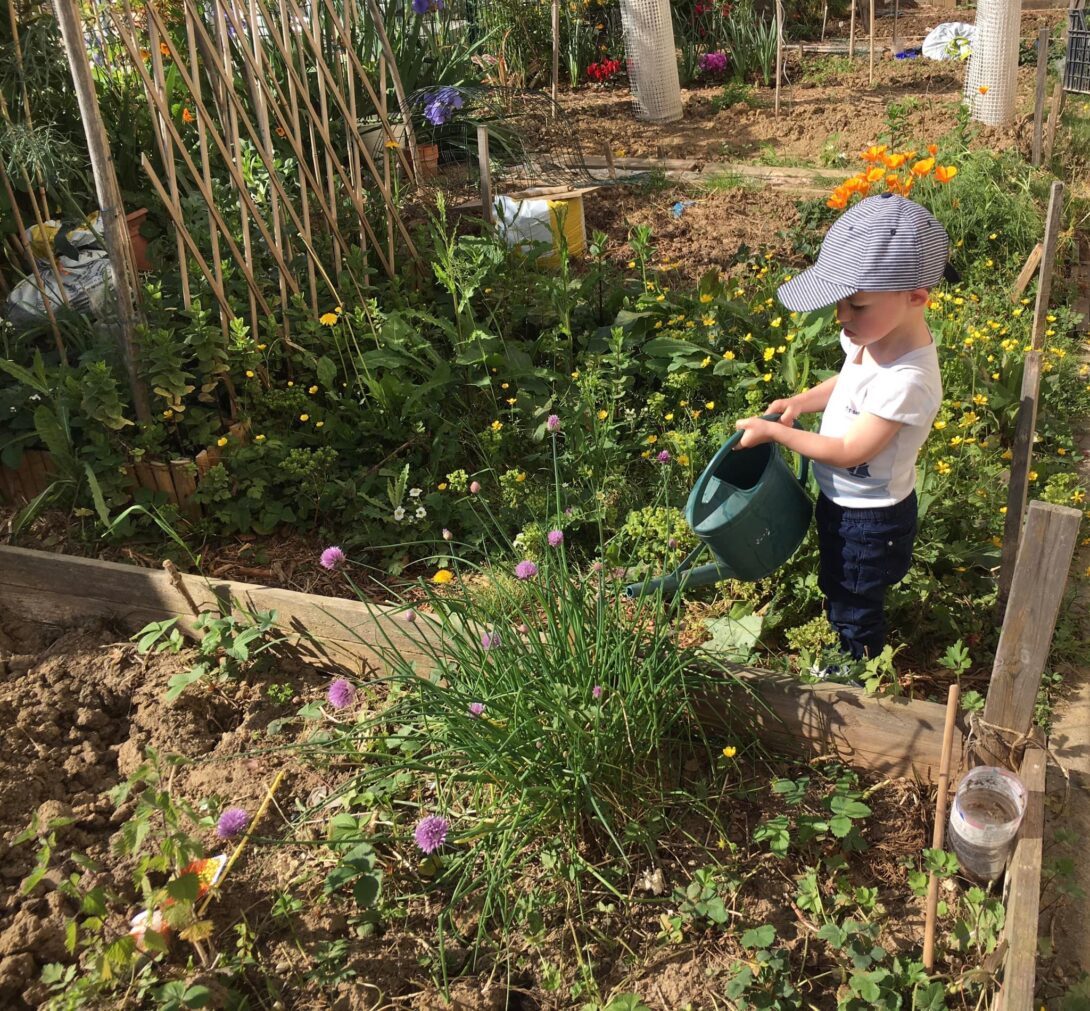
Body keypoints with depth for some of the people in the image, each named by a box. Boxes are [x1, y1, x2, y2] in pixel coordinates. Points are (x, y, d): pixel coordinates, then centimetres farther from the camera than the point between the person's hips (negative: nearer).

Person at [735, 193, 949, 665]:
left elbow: (849, 450, -30)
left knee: (856, 606, 16)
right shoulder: (875, 334, -11)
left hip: (870, 517, -9)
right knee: (836, 588, 30)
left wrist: (773, 431, -24)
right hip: (839, 498, 9)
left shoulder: (906, 380, -37)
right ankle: (847, 654, 53)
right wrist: (799, 403, -7)